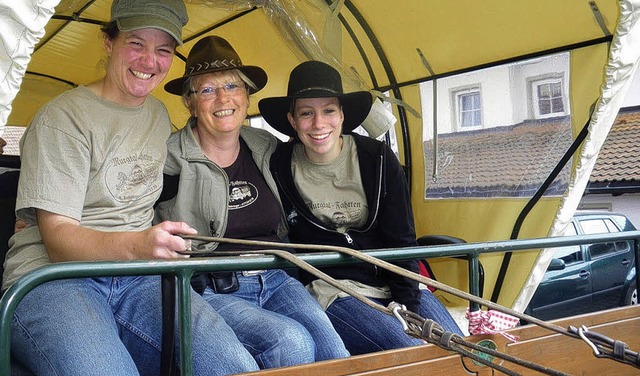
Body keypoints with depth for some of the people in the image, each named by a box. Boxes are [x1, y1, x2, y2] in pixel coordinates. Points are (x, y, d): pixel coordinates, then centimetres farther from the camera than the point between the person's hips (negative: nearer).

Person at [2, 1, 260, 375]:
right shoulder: (64, 117, -4)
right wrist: (136, 244, -32)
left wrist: (158, 244, 11)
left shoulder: (160, 116, 17)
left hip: (137, 277, 5)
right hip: (52, 276, -4)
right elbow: (57, 236, -12)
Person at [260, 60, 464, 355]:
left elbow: (402, 239, 1)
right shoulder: (279, 167, -3)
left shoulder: (378, 158, 0)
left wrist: (408, 306, -7)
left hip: (393, 284, 3)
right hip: (330, 288, -2)